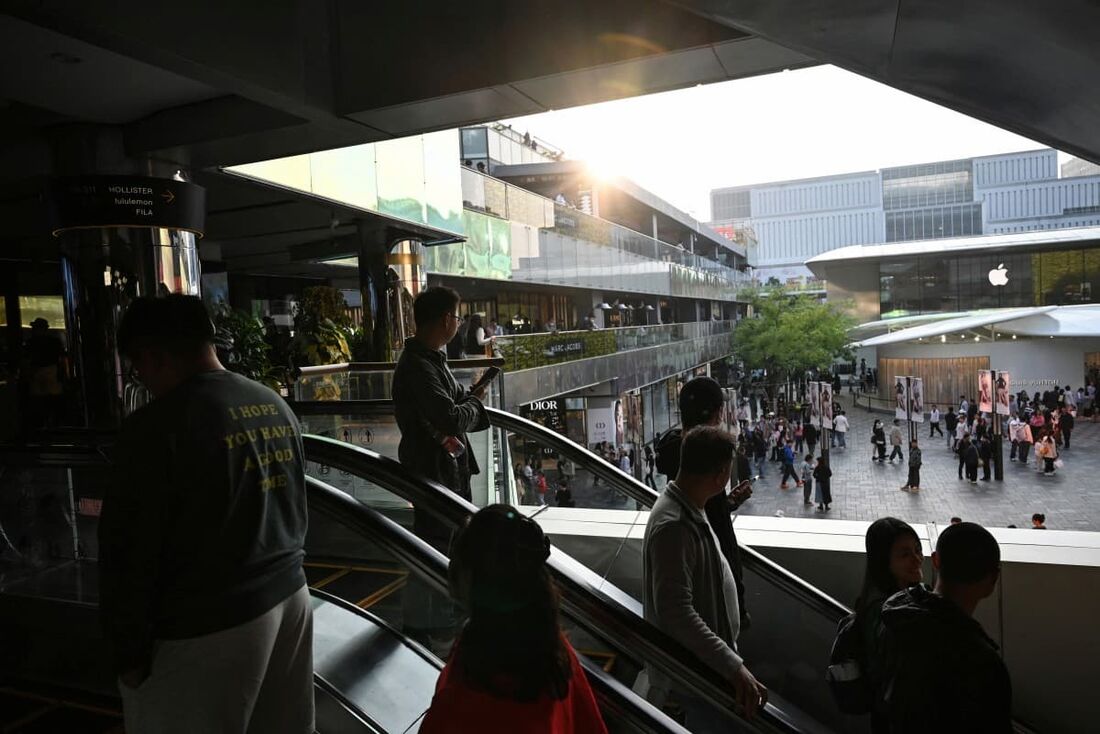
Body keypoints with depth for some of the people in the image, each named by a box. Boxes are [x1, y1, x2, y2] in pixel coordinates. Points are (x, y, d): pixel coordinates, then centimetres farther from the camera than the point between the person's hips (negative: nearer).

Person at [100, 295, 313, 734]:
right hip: (289, 595, 7)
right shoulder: (276, 406, 7)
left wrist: (129, 650, -3)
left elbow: (131, 550, -14)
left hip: (205, 625, -7)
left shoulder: (156, 426, -17)